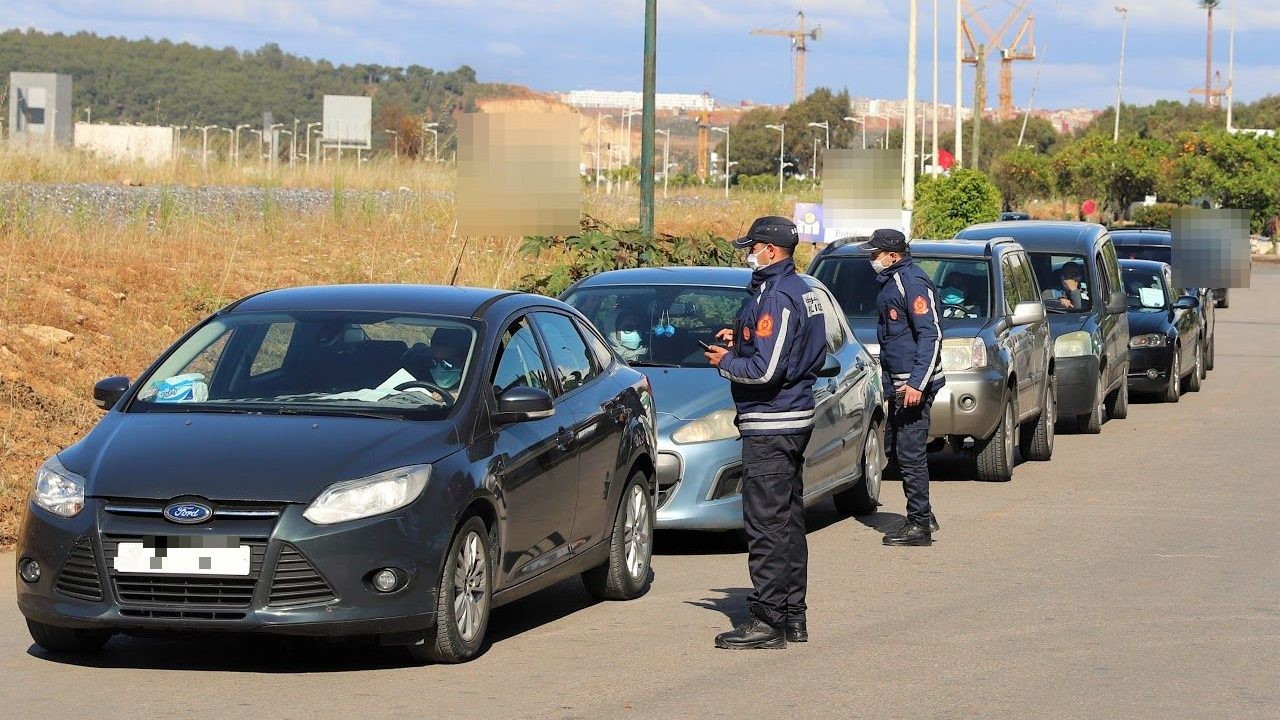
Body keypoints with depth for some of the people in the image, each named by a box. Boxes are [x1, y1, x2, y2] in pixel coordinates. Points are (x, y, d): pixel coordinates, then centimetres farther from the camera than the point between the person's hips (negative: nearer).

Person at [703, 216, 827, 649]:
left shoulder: (775, 298, -19)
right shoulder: (803, 292, 13)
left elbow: (765, 370, -24)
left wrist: (725, 362, -8)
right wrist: (741, 341, 14)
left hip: (770, 426, -11)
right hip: (796, 420, 11)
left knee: (766, 524, -7)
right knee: (789, 520, 15)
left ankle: (767, 621, -5)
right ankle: (792, 616, 22)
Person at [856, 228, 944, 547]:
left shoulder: (911, 282, -15)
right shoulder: (891, 282, 16)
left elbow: (931, 334, -21)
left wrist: (917, 383, -25)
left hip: (914, 385, -11)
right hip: (898, 385, 11)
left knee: (910, 453, -8)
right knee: (895, 449, 14)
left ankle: (919, 525, -3)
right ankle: (923, 516, 22)